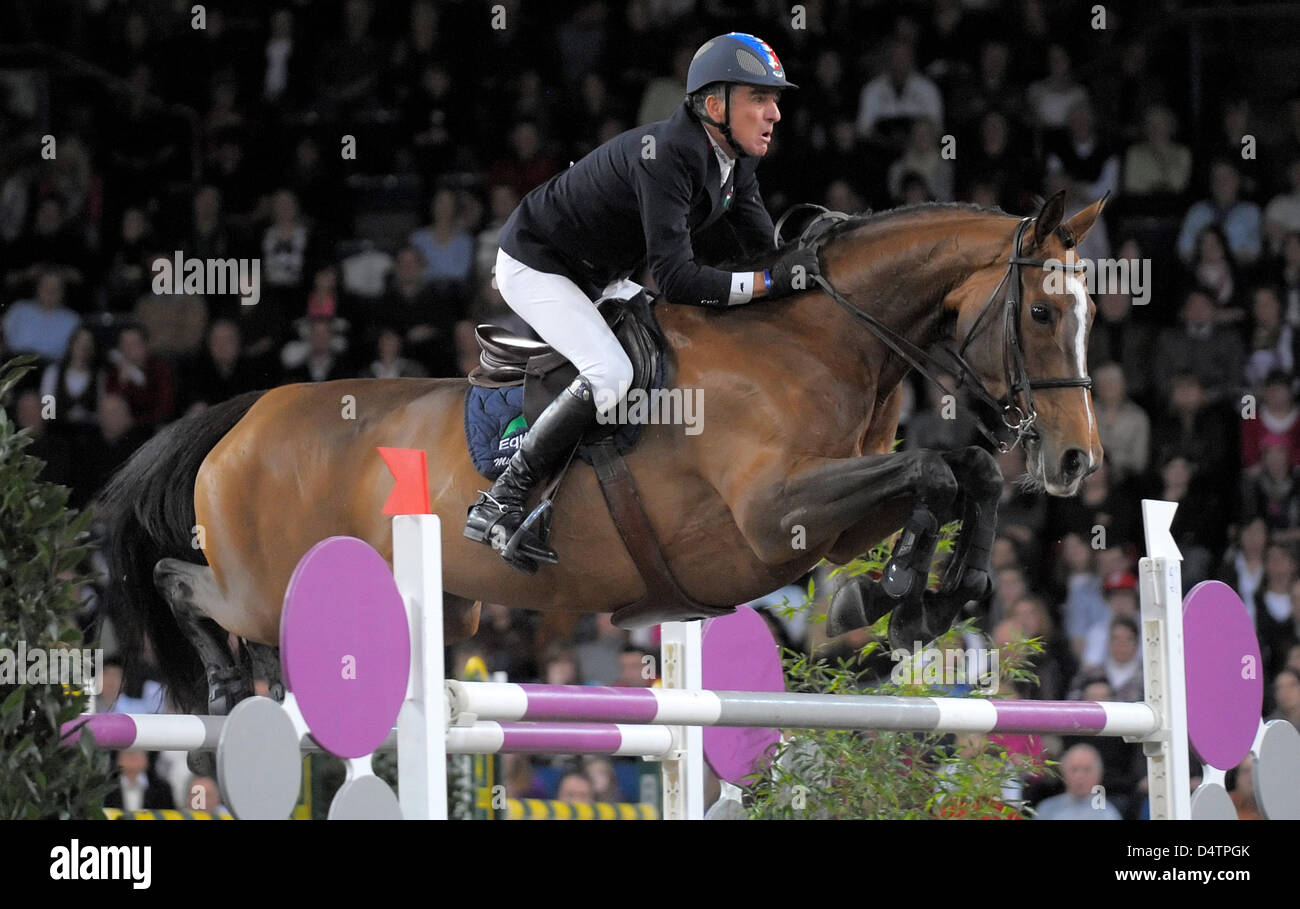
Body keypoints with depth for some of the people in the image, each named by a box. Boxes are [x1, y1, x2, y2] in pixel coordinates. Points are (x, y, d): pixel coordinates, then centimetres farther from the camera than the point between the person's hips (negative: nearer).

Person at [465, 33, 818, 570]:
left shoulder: (736, 160, -6)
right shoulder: (667, 156, -34)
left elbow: (763, 249, 1)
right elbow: (675, 279, -39)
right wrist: (769, 283, -38)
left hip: (595, 277, 10)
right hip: (534, 266, -10)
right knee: (610, 374, -26)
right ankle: (496, 507, -21)